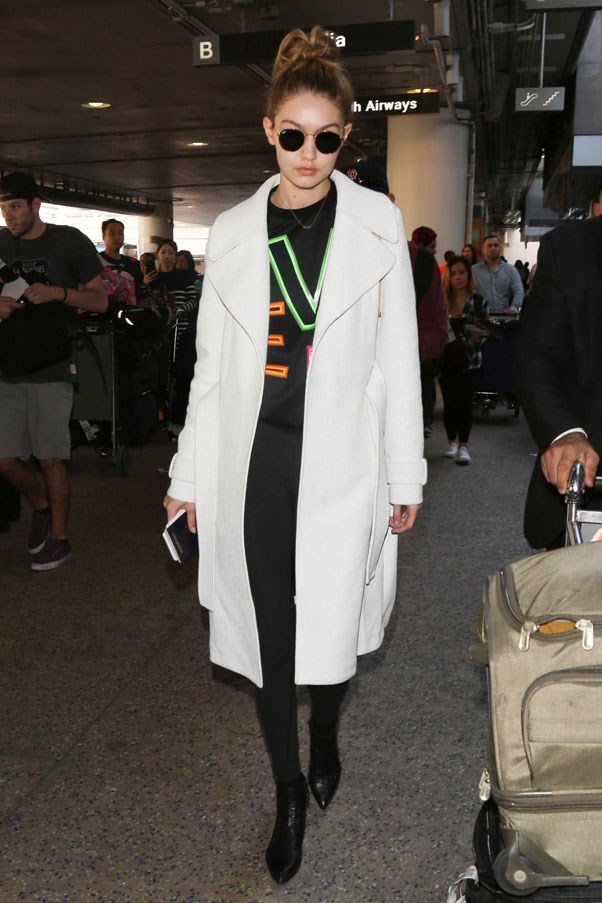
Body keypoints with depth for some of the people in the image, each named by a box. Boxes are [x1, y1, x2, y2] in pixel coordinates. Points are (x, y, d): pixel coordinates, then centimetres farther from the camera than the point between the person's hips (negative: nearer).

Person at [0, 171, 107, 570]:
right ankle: (42, 506, 33)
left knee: (51, 458, -1)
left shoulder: (70, 242, 0)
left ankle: (59, 537, 16)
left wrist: (57, 292, -16)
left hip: (52, 367, -4)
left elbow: (100, 300, 1)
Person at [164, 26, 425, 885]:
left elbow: (398, 358, 2)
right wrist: (190, 474, 8)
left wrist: (405, 475, 1)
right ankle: (289, 793, 30)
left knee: (331, 628, 7)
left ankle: (325, 738, 42)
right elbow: (213, 364, 8)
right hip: (255, 462, 2)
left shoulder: (378, 223, 2)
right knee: (268, 633, 7)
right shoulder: (233, 232, 6)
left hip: (341, 463, -1)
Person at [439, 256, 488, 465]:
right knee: (449, 401, 6)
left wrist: (477, 337, -19)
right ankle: (452, 442, 20)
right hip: (446, 359, 1)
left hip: (468, 359, -1)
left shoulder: (478, 301, -1)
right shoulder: (441, 299, -2)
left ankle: (463, 446, 3)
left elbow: (482, 334, 1)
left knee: (465, 401, -3)